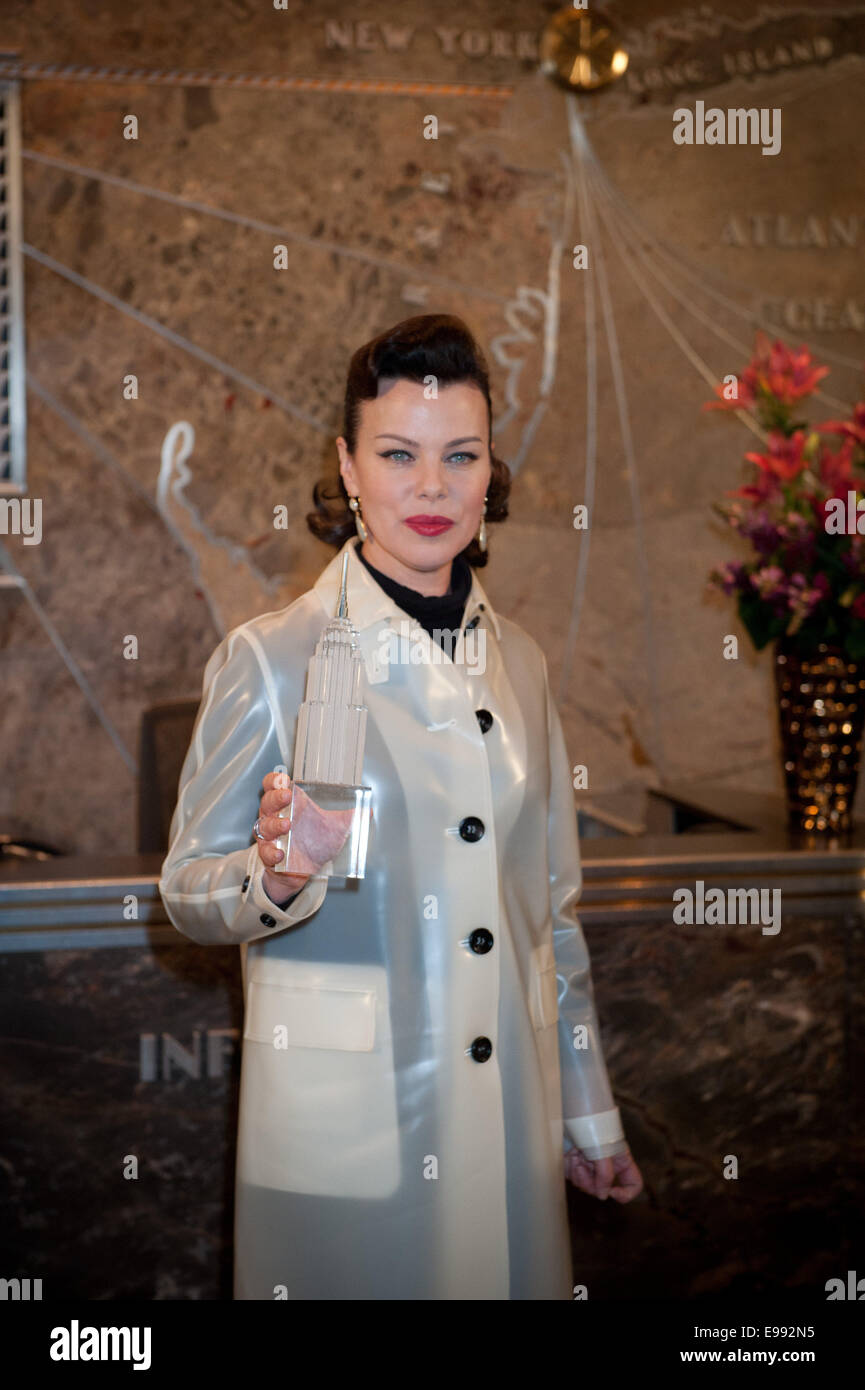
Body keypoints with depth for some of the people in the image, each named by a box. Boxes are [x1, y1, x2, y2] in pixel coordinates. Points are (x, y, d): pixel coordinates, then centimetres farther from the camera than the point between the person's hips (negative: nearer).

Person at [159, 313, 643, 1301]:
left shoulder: (518, 661, 7)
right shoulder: (268, 658, -7)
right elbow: (187, 893, -4)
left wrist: (588, 1115, 16)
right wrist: (275, 873, -25)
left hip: (508, 1126, 4)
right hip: (342, 1133, -4)